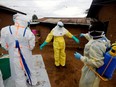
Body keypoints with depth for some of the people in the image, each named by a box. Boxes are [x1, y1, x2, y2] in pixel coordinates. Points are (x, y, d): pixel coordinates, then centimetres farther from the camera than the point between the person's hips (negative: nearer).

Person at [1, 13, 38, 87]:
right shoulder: (28, 32, -18)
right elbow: (31, 46, -8)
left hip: (14, 57, 0)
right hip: (26, 56, 0)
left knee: (18, 74, 18)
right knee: (29, 69, 25)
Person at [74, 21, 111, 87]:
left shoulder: (95, 45, -38)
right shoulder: (103, 38, -9)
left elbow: (97, 63, -34)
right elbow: (92, 38, 13)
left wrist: (81, 58, -30)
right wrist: (85, 35, 27)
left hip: (92, 69, -8)